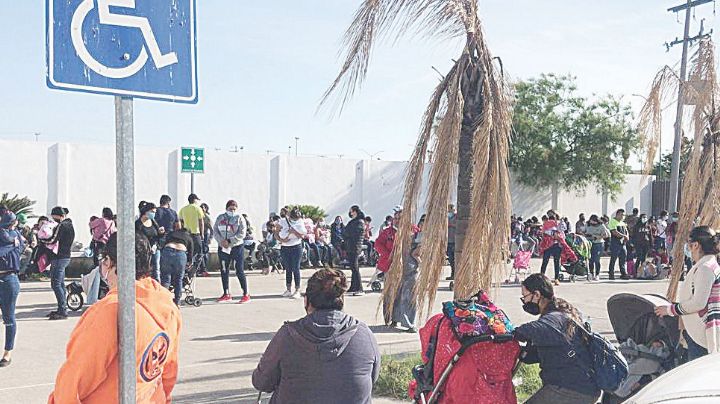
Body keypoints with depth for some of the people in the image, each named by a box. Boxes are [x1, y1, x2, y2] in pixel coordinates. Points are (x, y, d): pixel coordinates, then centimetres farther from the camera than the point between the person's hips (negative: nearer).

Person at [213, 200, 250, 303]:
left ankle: (246, 295, 1)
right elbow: (215, 232, 6)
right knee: (224, 271, 10)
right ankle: (226, 294, 22)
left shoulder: (239, 218, -3)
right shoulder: (220, 218, 9)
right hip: (223, 248, 5)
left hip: (236, 247, -5)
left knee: (239, 271, -5)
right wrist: (221, 241, -12)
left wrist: (229, 241, -18)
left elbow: (242, 233, -11)